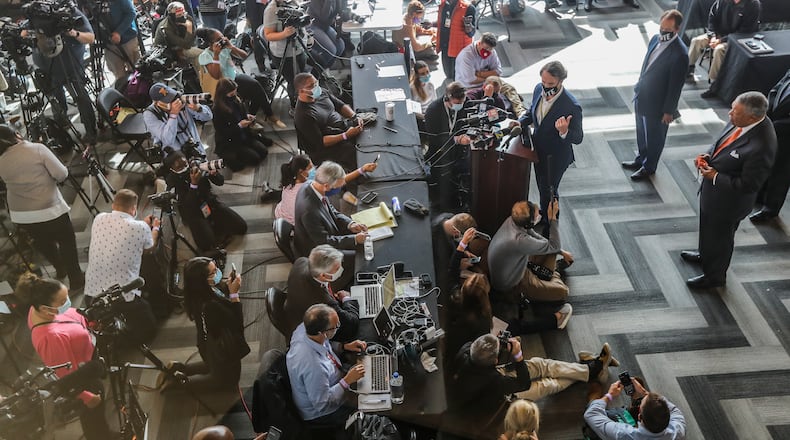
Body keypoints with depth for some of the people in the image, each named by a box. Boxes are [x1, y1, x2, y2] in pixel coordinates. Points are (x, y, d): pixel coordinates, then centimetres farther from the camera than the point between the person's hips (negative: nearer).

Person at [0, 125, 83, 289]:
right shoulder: (37, 149, -13)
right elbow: (62, 174, -11)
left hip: (20, 215, 5)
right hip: (49, 209, -4)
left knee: (43, 243, 26)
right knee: (67, 242, 14)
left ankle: (60, 270, 46)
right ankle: (76, 279, 21)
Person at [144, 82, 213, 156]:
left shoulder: (181, 98, -2)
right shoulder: (149, 114, -11)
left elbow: (208, 116, 1)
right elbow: (168, 140, -22)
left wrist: (198, 108, -21)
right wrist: (173, 114, -28)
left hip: (197, 152, 3)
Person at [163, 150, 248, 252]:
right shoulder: (172, 180, -17)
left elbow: (220, 182, -6)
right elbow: (186, 205, -26)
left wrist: (213, 173, -28)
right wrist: (194, 184, -36)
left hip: (211, 202, 3)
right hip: (193, 211, -3)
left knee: (241, 227, -9)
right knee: (207, 246, -23)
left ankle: (214, 224, 12)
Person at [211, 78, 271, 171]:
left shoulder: (236, 100, -7)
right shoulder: (218, 110, -26)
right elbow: (221, 132, -22)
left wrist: (248, 116, -9)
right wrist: (239, 126, -28)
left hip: (244, 135, 7)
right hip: (229, 143, -7)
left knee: (263, 152, -3)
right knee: (255, 158, -12)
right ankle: (229, 156, 5)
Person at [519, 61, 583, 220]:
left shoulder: (572, 106, -32)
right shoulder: (539, 89, -13)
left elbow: (578, 138, -24)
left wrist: (564, 132, -44)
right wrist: (520, 122, -9)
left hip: (556, 156, -6)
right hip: (538, 150, 6)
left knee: (549, 190, 13)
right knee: (542, 186, 27)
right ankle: (543, 213, 52)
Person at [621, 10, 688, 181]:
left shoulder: (680, 53, -26)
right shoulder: (655, 39, -3)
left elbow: (676, 85, -20)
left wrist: (669, 110, -14)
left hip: (657, 103, -7)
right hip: (642, 96, 7)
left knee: (654, 136, 15)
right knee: (641, 132, 26)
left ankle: (648, 167, 34)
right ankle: (641, 159, 47)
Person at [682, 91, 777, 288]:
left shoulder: (761, 147, -38)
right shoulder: (741, 121, -14)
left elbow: (749, 184, -28)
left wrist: (715, 176, -23)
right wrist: (709, 155, -8)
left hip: (728, 200, -8)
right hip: (713, 191, 8)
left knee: (720, 237, 17)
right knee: (707, 226, 31)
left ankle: (714, 276, 42)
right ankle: (705, 254, 60)